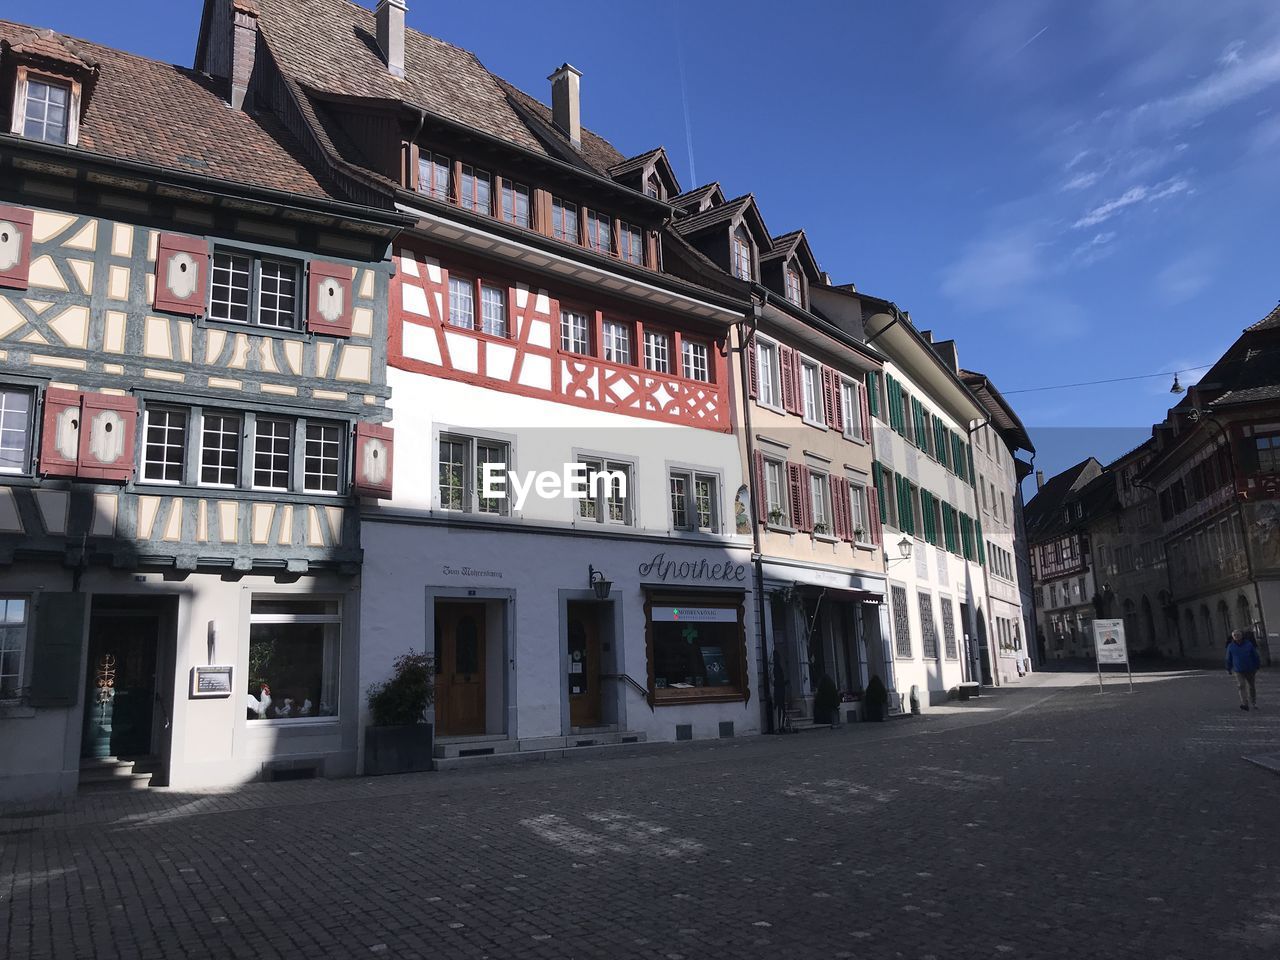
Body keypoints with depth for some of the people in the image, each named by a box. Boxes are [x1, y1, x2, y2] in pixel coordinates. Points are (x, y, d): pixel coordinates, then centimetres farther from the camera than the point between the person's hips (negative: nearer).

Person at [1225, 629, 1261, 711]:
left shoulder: (1249, 644, -3)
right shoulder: (1230, 646, -1)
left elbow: (1255, 655, 5)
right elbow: (1229, 659, 7)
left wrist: (1258, 665, 8)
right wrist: (1229, 669, 12)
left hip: (1250, 670, 1)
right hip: (1239, 671, -1)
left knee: (1252, 687, 11)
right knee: (1242, 686, -13)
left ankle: (1253, 703, 28)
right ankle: (1245, 704, -17)